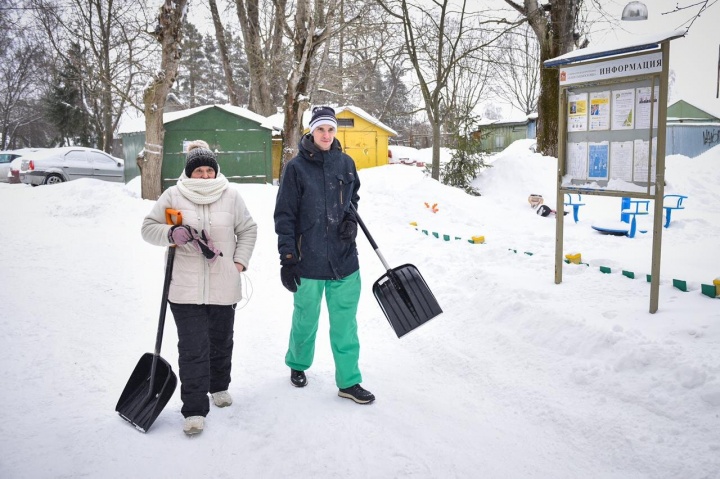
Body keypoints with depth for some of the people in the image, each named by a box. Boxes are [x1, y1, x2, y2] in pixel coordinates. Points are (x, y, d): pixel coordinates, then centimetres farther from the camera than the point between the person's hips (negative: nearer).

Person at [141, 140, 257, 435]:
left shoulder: (230, 196, 2)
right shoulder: (173, 196, -1)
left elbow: (248, 230, 11)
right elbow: (149, 228, 4)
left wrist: (240, 261, 1)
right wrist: (170, 234, -16)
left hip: (223, 286, 2)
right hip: (185, 287, -2)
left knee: (221, 341, 18)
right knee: (192, 349, -6)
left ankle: (219, 386, 41)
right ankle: (194, 410, 1)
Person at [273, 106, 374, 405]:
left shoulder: (345, 163, 4)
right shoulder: (296, 167, -7)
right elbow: (285, 215, -7)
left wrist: (351, 219, -1)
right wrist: (287, 258, -10)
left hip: (344, 258, 3)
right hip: (308, 260, -3)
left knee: (345, 323, 7)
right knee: (306, 320, 14)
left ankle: (348, 382, 17)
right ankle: (298, 365, 39)